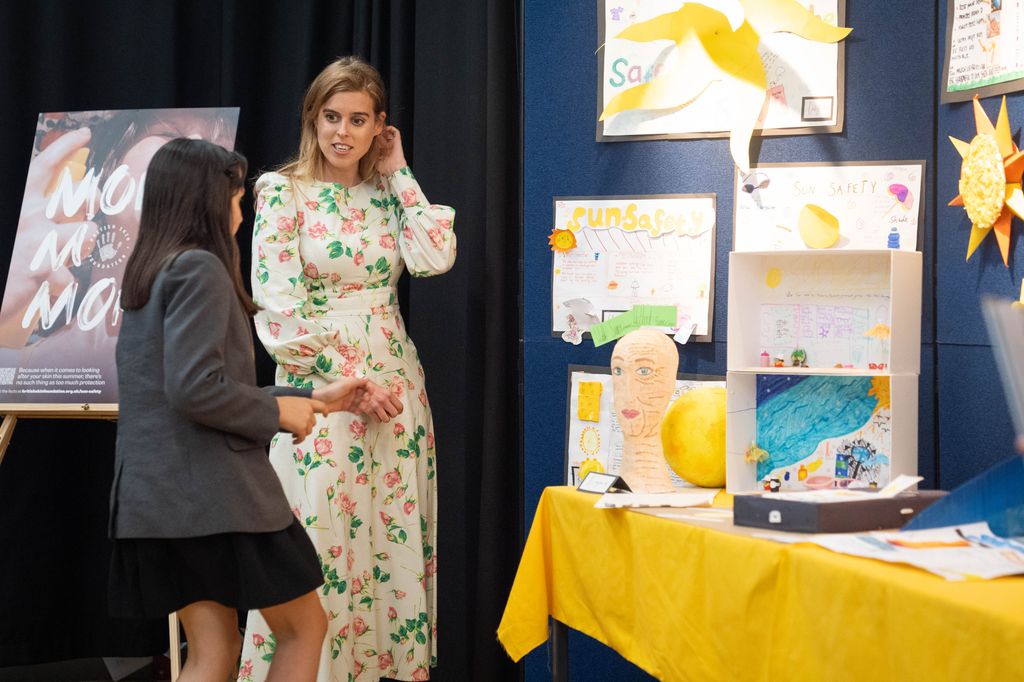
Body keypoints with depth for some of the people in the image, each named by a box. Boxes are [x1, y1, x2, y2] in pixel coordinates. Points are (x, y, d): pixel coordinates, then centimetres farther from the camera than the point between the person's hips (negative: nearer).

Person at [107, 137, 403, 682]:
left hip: (157, 495, 9)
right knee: (305, 627, 8)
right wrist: (278, 411, -7)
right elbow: (196, 391, -23)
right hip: (214, 491, -9)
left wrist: (315, 400, 21)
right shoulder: (200, 268, -12)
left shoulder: (149, 274, 17)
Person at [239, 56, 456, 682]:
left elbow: (435, 258, -6)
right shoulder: (284, 191, -3)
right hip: (318, 380, -4)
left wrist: (399, 175, 0)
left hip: (394, 377, 5)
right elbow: (278, 302, -10)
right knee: (320, 536, -5)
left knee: (395, 534, 5)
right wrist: (344, 373, -13)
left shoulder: (386, 192, 10)